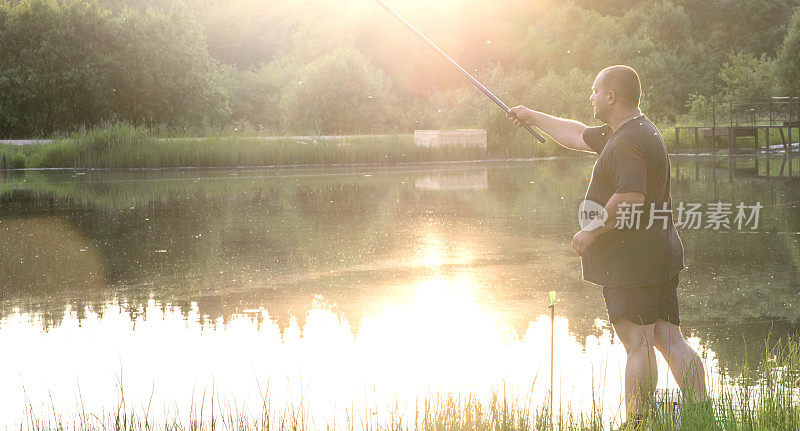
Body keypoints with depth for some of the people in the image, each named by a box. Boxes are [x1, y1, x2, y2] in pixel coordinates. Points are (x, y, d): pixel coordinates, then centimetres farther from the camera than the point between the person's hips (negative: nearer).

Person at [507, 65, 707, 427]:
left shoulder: (629, 142, -17)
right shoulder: (627, 132, 17)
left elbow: (631, 198, -28)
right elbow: (580, 136, 31)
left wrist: (591, 231, -17)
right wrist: (533, 117, 36)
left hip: (631, 261, -10)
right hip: (660, 256, 10)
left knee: (638, 345, -5)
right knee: (670, 340, 9)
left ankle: (635, 424, 1)